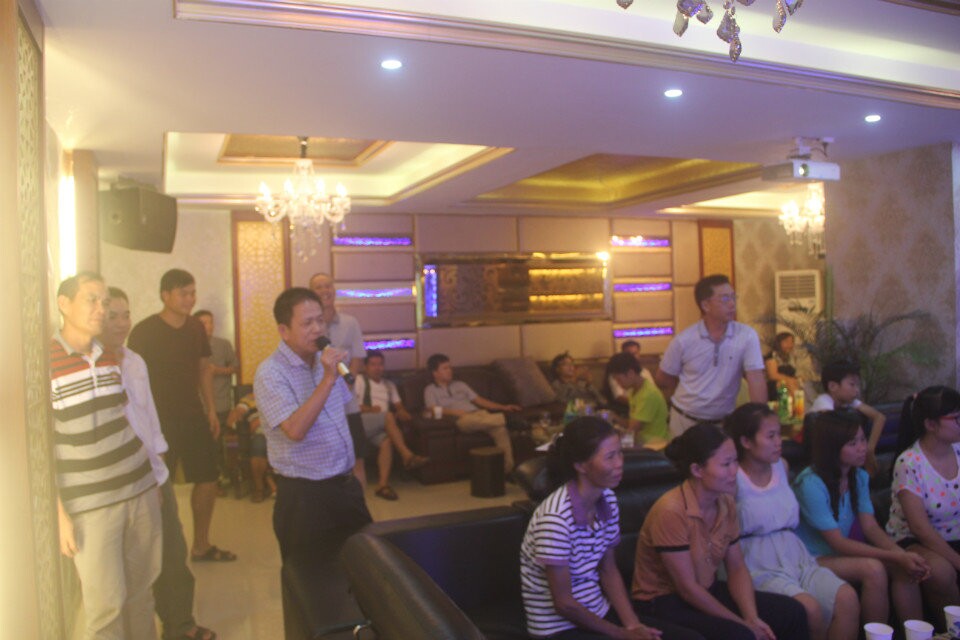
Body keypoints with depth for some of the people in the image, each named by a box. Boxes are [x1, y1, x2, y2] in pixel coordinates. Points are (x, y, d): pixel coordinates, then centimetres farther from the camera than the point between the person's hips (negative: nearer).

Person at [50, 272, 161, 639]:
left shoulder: (112, 359, 6)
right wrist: (58, 514, -13)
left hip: (141, 489, 5)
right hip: (90, 504, -5)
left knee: (141, 591, 13)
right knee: (106, 603, 2)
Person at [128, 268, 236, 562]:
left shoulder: (196, 327, 6)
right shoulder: (144, 331, -12)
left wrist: (211, 410, 10)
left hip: (193, 416, 6)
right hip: (159, 420, -6)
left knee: (208, 478, 10)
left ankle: (201, 545, 27)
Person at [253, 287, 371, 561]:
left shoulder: (324, 360, 6)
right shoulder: (270, 373, -17)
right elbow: (295, 430, -29)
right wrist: (327, 379, -30)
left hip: (345, 485, 7)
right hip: (304, 496, -7)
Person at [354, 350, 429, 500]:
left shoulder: (389, 385, 28)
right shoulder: (359, 380, 11)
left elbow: (399, 406, 24)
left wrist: (402, 413, 0)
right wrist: (370, 409, -12)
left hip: (381, 426, 4)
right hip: (360, 423, -4)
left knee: (387, 441, -34)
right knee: (388, 416, -34)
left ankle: (383, 484, -44)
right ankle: (407, 455, -35)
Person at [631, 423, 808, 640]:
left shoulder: (726, 502, -3)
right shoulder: (670, 511, -26)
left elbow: (737, 568, 3)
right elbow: (687, 588, -21)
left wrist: (752, 617, -13)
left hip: (708, 591, 8)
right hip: (663, 602, -7)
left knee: (792, 612, -2)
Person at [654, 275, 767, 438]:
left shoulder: (747, 336, -11)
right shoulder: (683, 341, -12)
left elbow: (756, 380, -14)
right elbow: (663, 380, 1)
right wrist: (687, 403, 9)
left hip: (724, 422, 0)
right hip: (685, 421, 0)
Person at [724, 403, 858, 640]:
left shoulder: (782, 466, 11)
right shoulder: (732, 478, -11)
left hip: (796, 556, 7)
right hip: (759, 566, -6)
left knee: (847, 598, -17)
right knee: (810, 609, -28)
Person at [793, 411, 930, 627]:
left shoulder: (859, 477, 4)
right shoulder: (810, 484, -22)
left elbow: (871, 528, -3)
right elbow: (838, 543, -20)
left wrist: (902, 553, -22)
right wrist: (895, 556, -24)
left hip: (843, 552, 7)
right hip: (814, 560, -7)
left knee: (904, 567, -14)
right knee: (873, 568, -28)